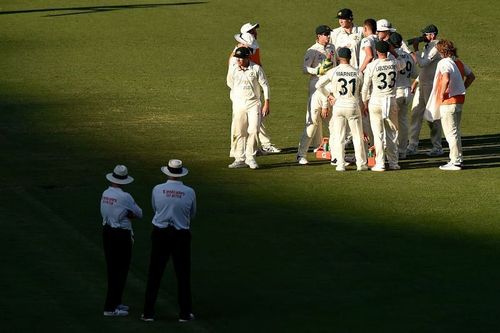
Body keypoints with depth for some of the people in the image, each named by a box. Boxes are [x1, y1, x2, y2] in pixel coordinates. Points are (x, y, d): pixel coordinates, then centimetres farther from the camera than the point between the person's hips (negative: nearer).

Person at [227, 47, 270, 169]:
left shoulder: (256, 68, -6)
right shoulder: (233, 69, 0)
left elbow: (265, 85, -1)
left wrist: (266, 104, -4)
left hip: (253, 104, -2)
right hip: (238, 104, 2)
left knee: (253, 130, -10)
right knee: (239, 132, 0)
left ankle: (250, 157, 0)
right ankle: (240, 159, 6)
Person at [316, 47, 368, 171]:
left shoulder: (333, 72, -5)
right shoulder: (357, 73, -4)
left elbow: (318, 85, -4)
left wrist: (329, 95, 5)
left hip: (338, 106, 0)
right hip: (353, 106, 0)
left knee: (339, 137, 7)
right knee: (357, 136, 8)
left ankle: (340, 164, 4)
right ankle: (361, 164, 9)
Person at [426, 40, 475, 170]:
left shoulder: (444, 63, -15)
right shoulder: (459, 62, 10)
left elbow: (446, 79, -32)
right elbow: (471, 76, 21)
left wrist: (442, 94, -19)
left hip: (448, 101, -8)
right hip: (460, 100, 8)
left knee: (450, 132, -3)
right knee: (455, 131, 18)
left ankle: (455, 162, -2)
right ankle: (458, 158, 24)